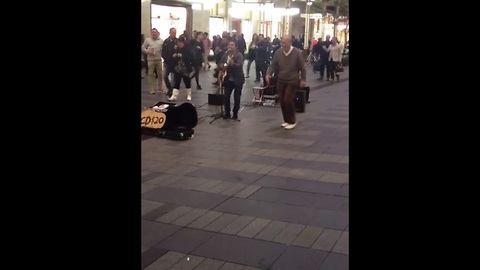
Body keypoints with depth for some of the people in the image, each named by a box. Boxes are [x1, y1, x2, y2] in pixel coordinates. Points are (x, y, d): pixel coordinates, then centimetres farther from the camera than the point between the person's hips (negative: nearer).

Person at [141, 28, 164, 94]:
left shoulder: (161, 40, 6)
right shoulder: (147, 40, 2)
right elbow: (143, 48, 3)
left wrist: (162, 54, -12)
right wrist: (148, 52, -13)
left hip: (159, 59, 2)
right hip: (150, 59, -1)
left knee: (160, 74, 7)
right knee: (151, 74, 1)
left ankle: (160, 88, 19)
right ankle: (151, 89, 8)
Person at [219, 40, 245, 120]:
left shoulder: (239, 55, -10)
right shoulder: (226, 55, 6)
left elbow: (239, 65, -25)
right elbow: (221, 63, 11)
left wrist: (233, 63, -44)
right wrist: (222, 66, -11)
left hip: (238, 79, -4)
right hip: (228, 79, 4)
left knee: (236, 97, 3)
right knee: (226, 96, 1)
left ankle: (235, 114, 14)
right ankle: (227, 113, 14)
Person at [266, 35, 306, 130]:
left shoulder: (297, 53, -12)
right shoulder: (278, 52, -3)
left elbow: (302, 67, -4)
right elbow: (273, 65, 3)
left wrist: (303, 79, -4)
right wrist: (268, 74, -13)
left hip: (292, 81, -5)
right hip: (280, 81, 5)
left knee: (288, 100, -11)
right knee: (282, 101, 8)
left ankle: (292, 121, 6)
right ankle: (286, 120, 25)